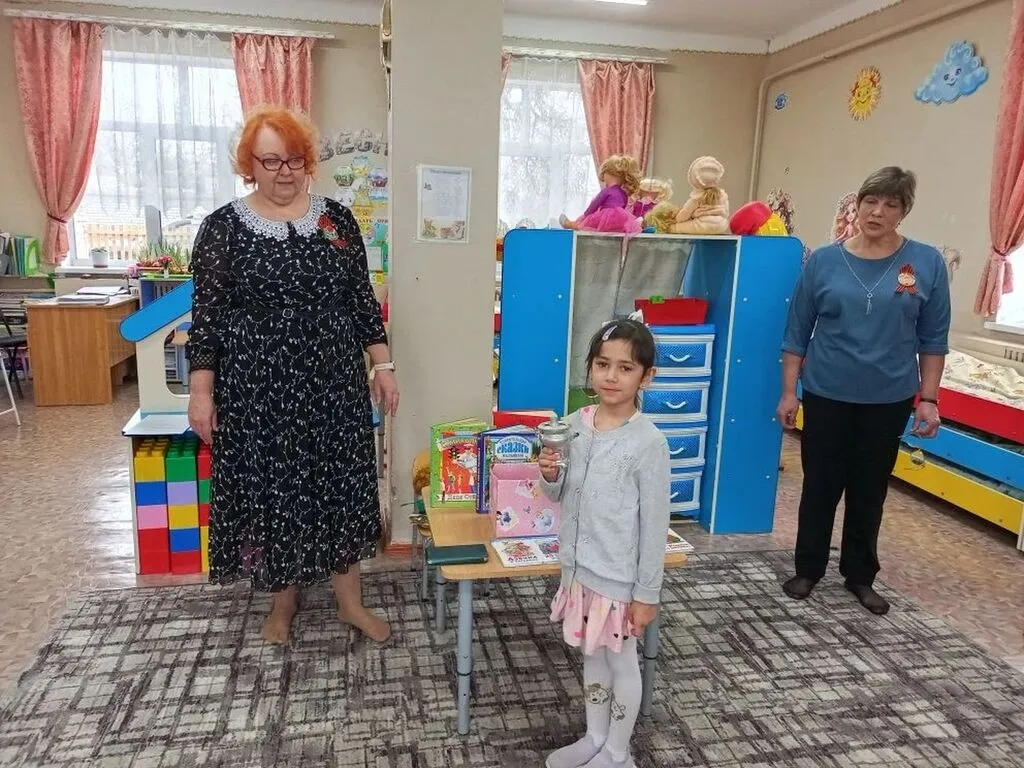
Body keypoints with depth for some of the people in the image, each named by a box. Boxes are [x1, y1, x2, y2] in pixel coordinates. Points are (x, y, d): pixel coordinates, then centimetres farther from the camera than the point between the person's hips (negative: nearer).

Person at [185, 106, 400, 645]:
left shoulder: (336, 220, 4)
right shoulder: (223, 227, -2)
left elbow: (362, 299, 6)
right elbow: (207, 314, -2)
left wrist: (382, 365, 2)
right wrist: (201, 392, -6)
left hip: (333, 382, 2)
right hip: (258, 388, -1)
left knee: (341, 486, 8)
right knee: (271, 491, 9)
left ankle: (350, 601, 25)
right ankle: (283, 599, 31)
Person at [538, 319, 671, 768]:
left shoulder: (648, 442, -19)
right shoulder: (575, 424, -3)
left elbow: (655, 524, -14)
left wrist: (647, 593, -11)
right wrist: (549, 475, -14)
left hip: (619, 577, -5)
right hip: (579, 567, 6)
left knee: (621, 662, 14)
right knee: (591, 656, 22)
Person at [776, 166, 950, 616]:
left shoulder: (927, 264, -3)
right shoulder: (824, 261, -3)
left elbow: (933, 339, 2)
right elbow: (797, 332, 0)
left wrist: (928, 398, -2)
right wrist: (789, 391, -1)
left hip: (889, 400, 1)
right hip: (827, 395, 0)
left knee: (870, 490, 13)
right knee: (820, 485, 8)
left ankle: (860, 575, 29)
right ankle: (808, 570, 25)